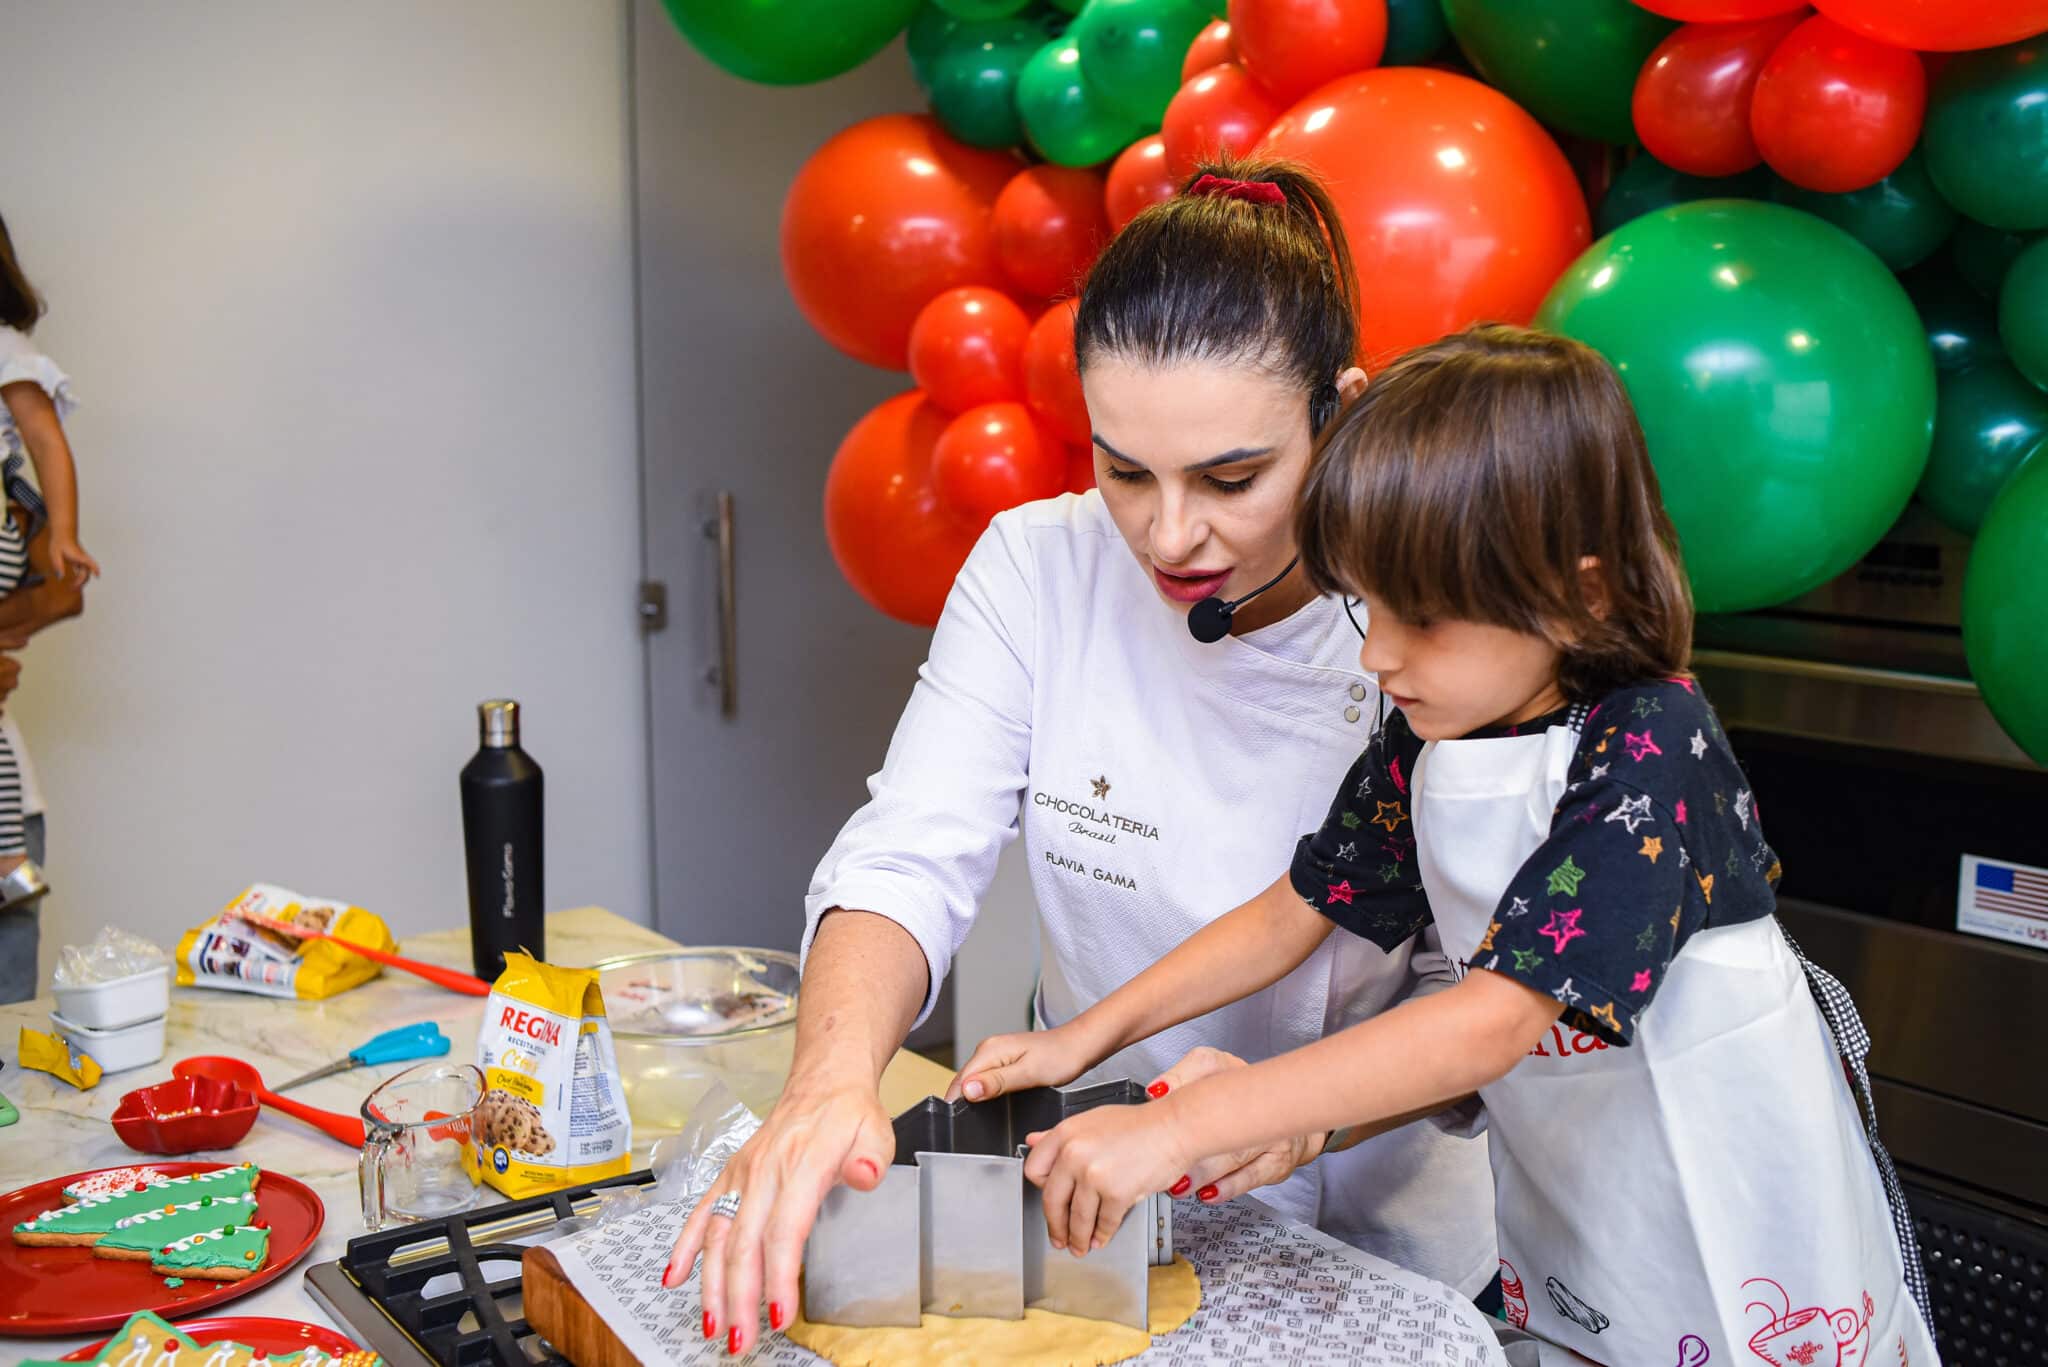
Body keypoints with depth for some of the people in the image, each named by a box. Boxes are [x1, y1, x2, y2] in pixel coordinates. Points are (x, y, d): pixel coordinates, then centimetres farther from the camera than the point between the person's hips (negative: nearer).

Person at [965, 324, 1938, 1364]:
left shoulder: (1650, 746, -29)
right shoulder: (1422, 739, -7)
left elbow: (1489, 1024, -37)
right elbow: (1292, 914, 3)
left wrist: (1175, 1127, -40)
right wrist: (1084, 1037, -6)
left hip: (1746, 1234, -5)